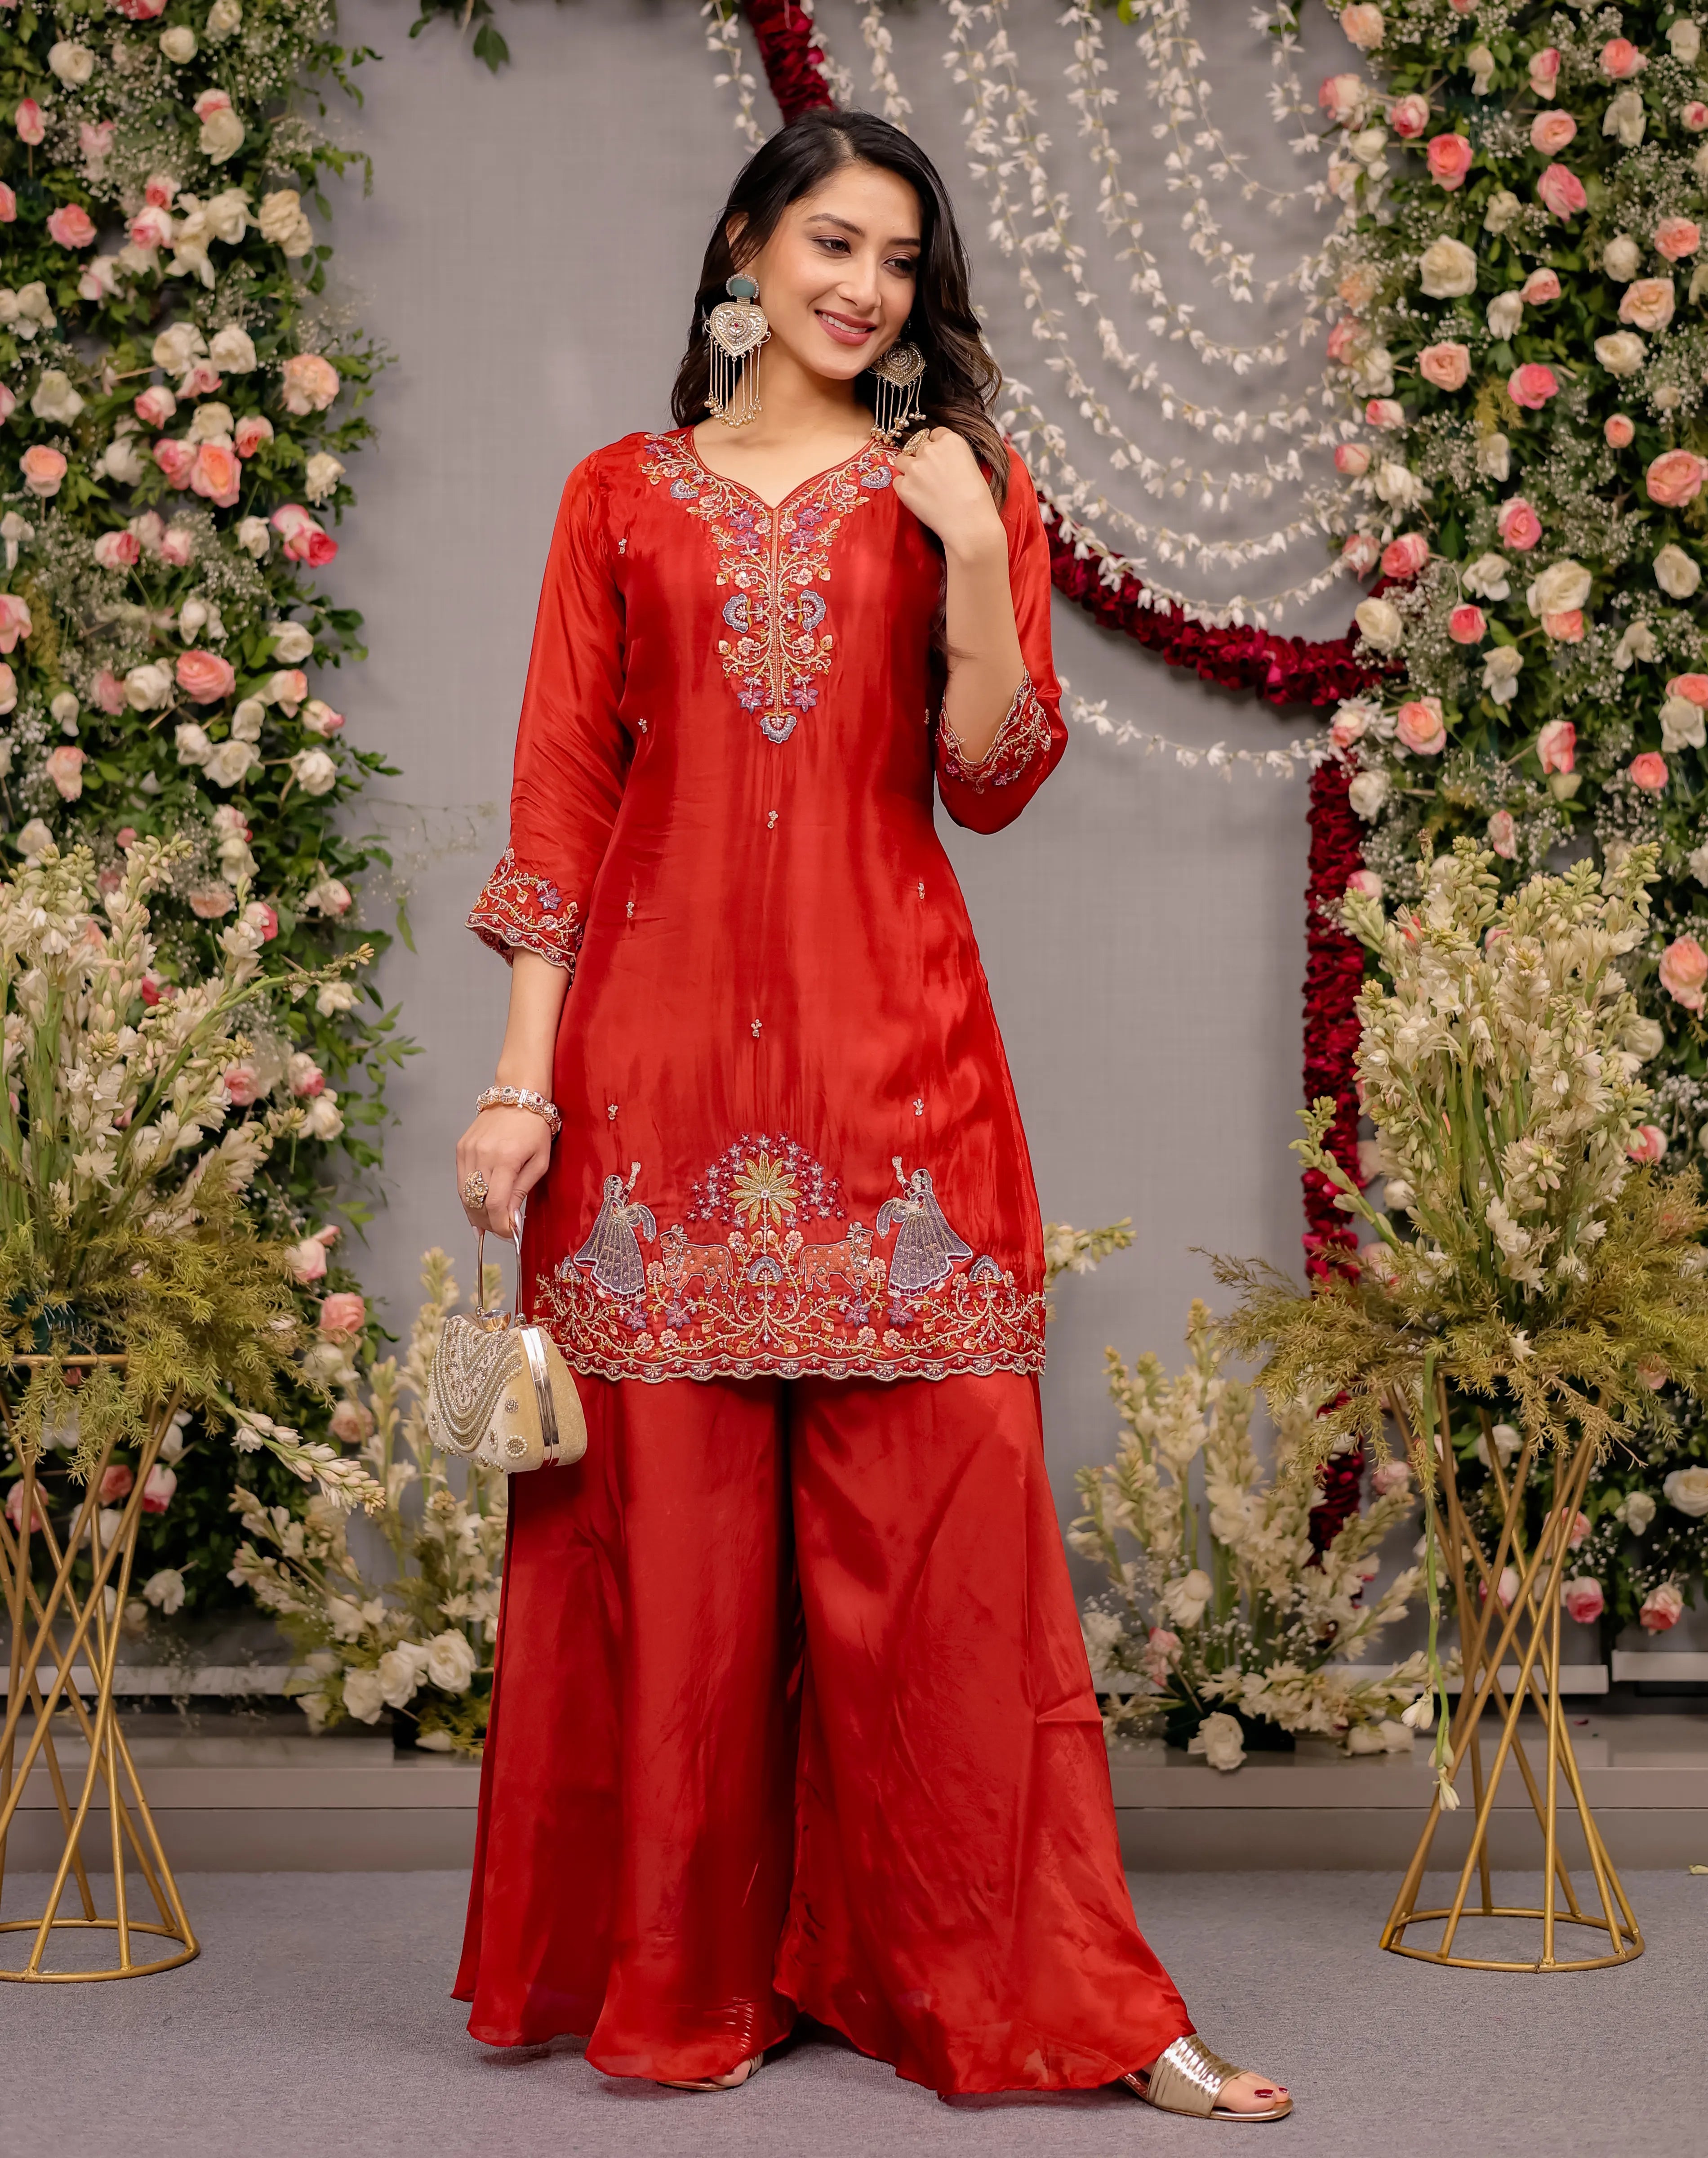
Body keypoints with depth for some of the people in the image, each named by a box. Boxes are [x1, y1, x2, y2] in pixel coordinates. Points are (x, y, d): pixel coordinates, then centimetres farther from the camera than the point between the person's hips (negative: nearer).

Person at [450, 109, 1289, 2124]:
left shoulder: (959, 482, 13)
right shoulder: (622, 496, 12)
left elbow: (994, 783, 5)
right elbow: (560, 799, 7)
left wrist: (975, 561, -8)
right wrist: (519, 1080, -1)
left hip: (890, 1048, 0)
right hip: (659, 1041, 0)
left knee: (944, 1500, -3)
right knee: (669, 1507, 2)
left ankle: (1038, 1986, 5)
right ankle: (672, 1975, 16)